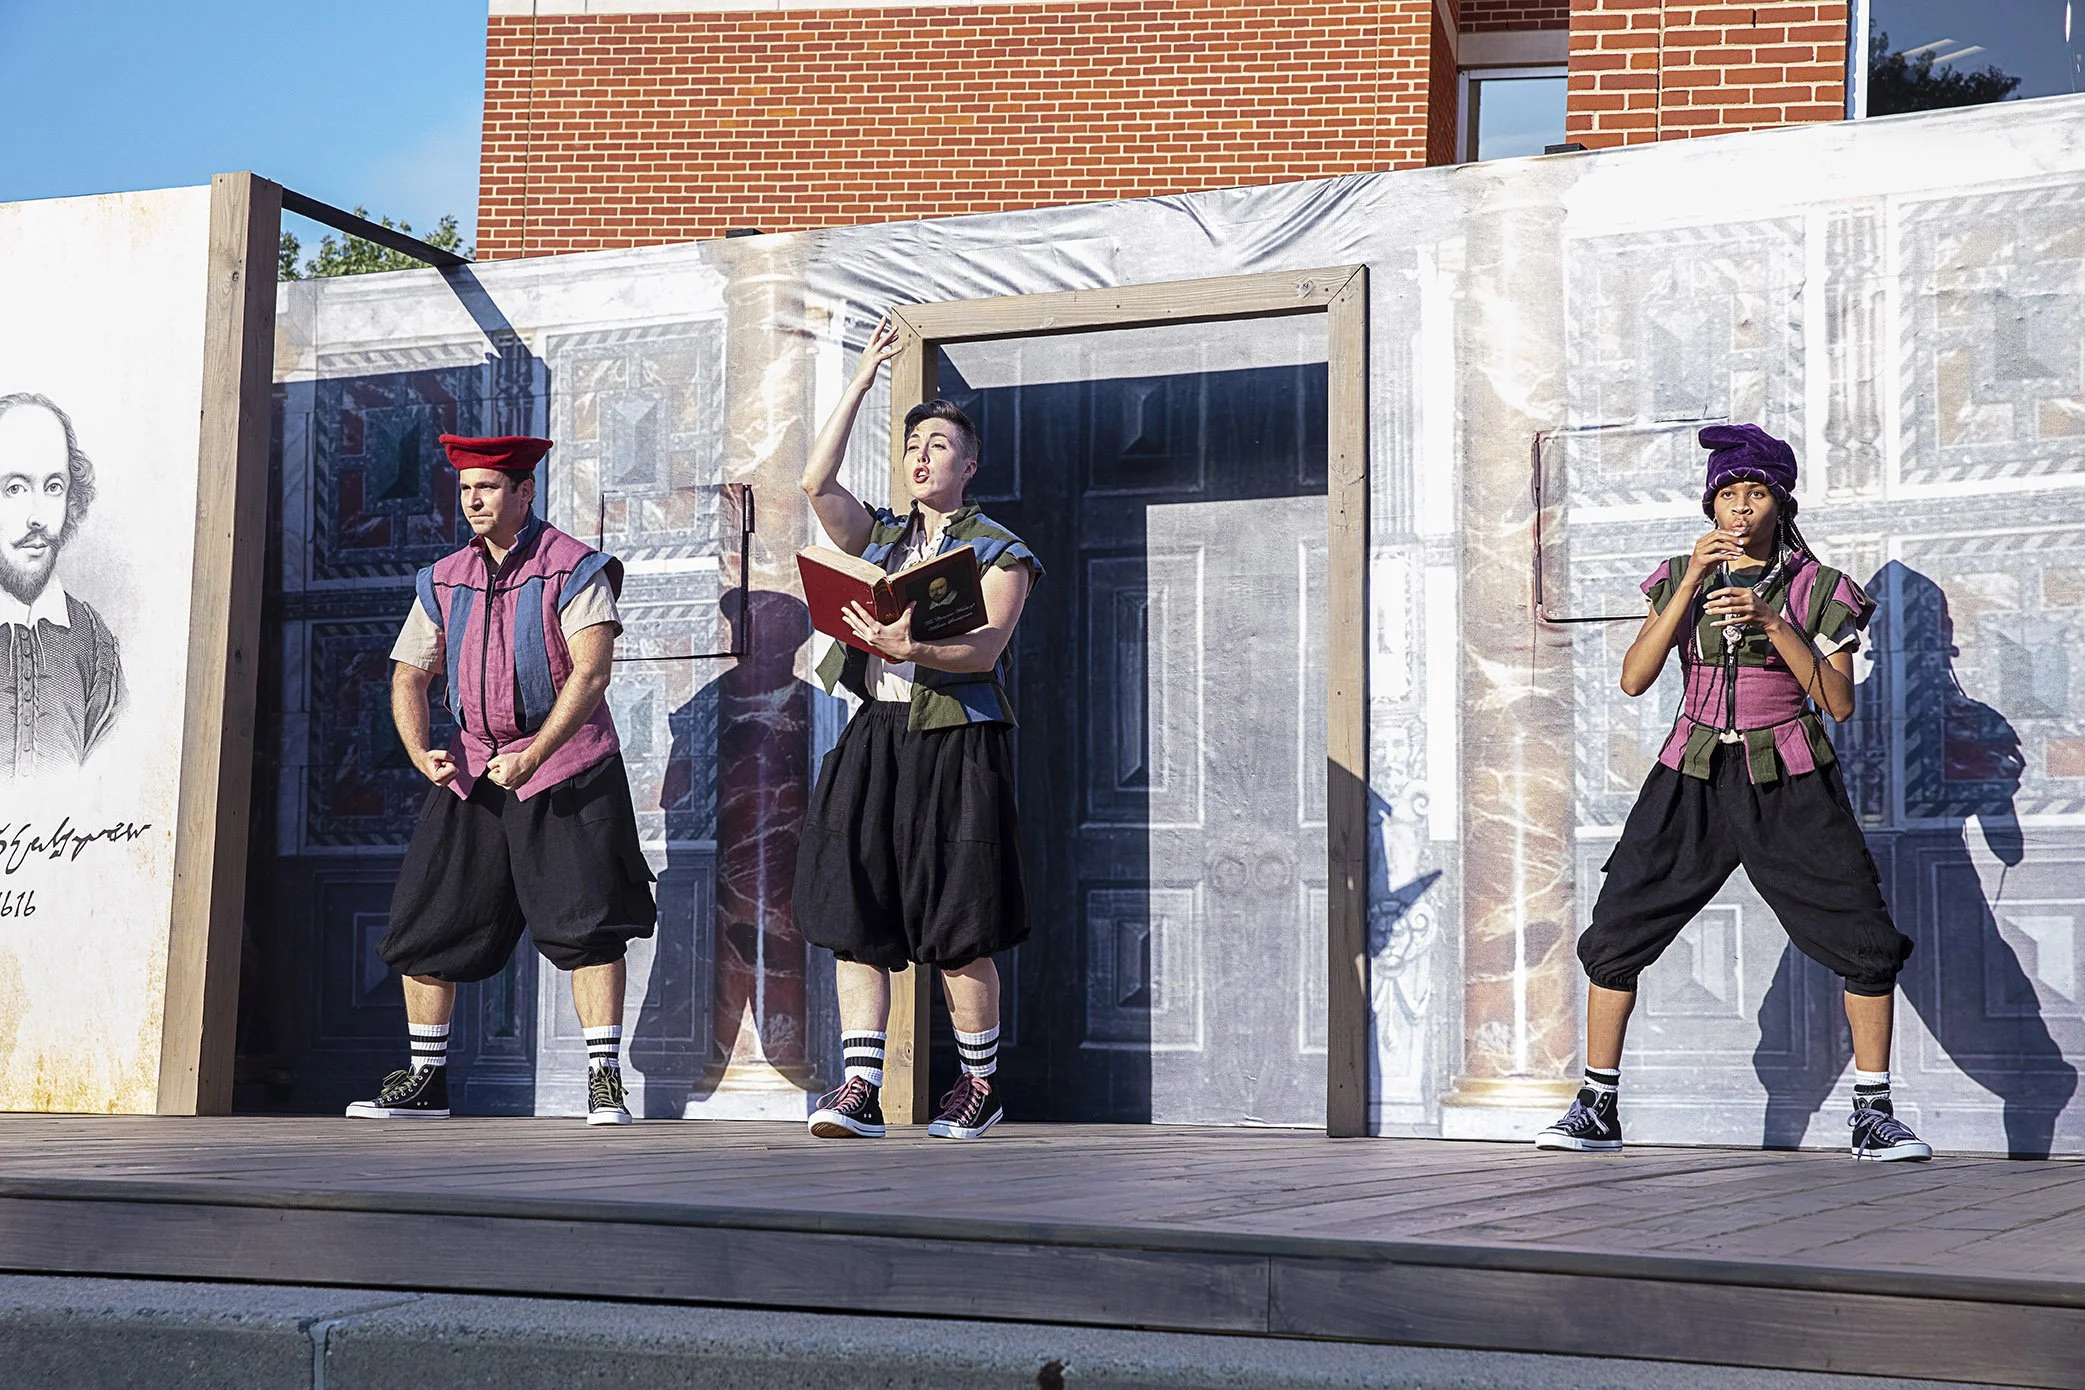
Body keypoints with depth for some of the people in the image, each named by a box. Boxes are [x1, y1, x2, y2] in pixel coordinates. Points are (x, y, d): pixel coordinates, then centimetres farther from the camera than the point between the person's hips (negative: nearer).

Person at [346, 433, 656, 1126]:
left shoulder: (573, 568, -6)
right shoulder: (444, 580, 12)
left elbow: (590, 672, -16)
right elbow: (408, 675, 12)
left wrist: (532, 756, -24)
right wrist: (420, 751, -7)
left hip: (566, 765, -5)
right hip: (471, 769, 5)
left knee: (586, 923, -10)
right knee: (427, 921, 3)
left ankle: (604, 1080, -4)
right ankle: (426, 1080, 15)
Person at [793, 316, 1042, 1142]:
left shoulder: (998, 551, 4)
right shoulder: (880, 539, 17)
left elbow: (984, 648, -9)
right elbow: (816, 483, 1)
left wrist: (911, 649, -28)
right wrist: (863, 380, 3)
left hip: (956, 746, -4)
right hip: (876, 739, 4)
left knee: (959, 935, -1)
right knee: (854, 914, -5)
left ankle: (980, 1084, 13)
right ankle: (861, 1088, -5)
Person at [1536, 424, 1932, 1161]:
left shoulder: (1814, 589, 0)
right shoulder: (1681, 580, 6)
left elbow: (1840, 702, -7)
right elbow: (1634, 678, -6)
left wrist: (1772, 623, -18)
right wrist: (1691, 582, -14)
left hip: (1789, 788, -1)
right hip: (1694, 778, 1)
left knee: (1868, 943, -8)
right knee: (1614, 935, -4)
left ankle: (1873, 1116, 7)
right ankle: (1598, 1108, 8)